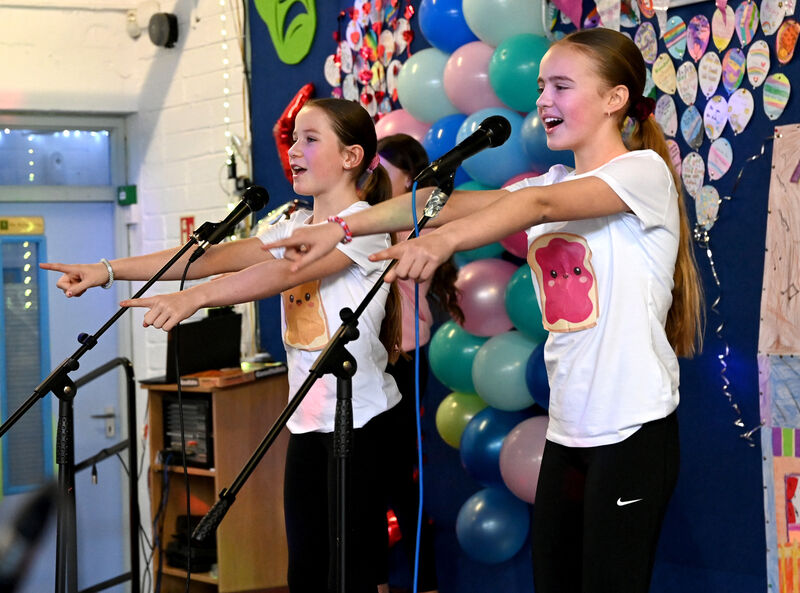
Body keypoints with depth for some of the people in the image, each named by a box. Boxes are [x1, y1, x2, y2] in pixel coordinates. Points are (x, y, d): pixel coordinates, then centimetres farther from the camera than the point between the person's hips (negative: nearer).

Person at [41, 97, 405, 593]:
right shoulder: (295, 227, 15)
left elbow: (285, 273, -25)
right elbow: (212, 256, 5)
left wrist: (194, 298, -37)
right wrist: (109, 270, -3)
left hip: (358, 416, -7)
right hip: (309, 417, 7)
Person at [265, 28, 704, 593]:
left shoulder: (644, 171, -8)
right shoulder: (552, 183, 16)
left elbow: (541, 205, -26)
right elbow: (450, 203, 3)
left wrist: (445, 239, -41)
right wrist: (342, 228, -8)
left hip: (633, 431, -7)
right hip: (566, 429, 7)